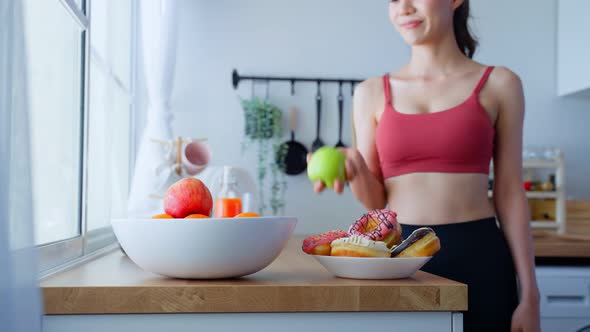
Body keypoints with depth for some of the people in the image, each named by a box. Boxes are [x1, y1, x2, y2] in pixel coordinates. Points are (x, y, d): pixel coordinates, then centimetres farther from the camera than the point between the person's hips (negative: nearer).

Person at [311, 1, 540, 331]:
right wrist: (353, 167, -15)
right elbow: (376, 199, 7)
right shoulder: (372, 93, 6)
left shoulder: (498, 84, 2)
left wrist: (530, 294, -1)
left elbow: (510, 194, 2)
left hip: (478, 257, -1)